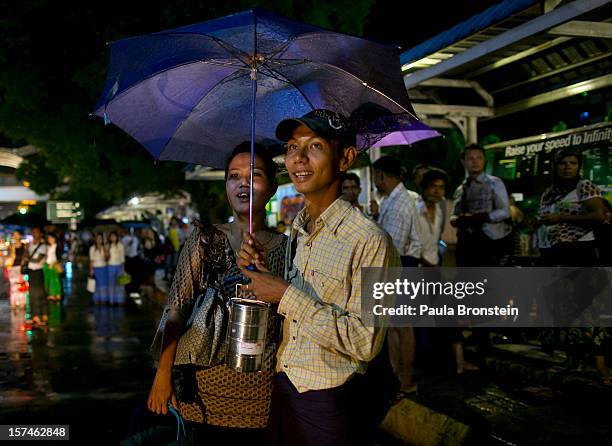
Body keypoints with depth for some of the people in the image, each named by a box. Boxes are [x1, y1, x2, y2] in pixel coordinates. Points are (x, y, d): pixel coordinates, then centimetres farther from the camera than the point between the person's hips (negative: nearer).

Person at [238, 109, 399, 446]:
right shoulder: (293, 231, 4)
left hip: (330, 403, -6)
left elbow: (365, 341, -22)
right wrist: (258, 268, -6)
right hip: (282, 389, 6)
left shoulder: (370, 241, -19)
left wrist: (287, 295, -22)